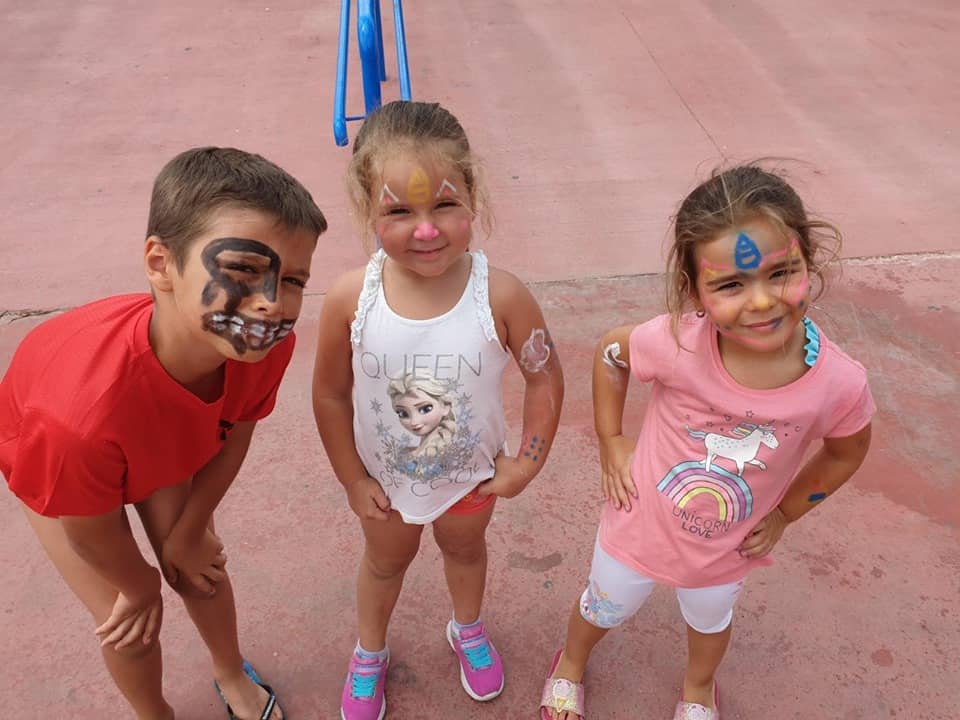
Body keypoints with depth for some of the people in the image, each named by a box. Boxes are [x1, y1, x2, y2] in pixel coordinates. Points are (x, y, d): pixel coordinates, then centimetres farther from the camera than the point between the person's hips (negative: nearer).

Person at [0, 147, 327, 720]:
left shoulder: (268, 345, -35)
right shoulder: (81, 414, -49)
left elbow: (235, 432, -12)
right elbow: (91, 530, -26)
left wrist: (189, 531, -1)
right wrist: (140, 585, -5)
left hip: (166, 439, 3)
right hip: (47, 453, -3)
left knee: (201, 570, 14)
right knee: (133, 630, 2)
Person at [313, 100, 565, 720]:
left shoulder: (501, 296, -31)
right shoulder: (350, 301, -29)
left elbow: (545, 377, -15)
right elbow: (331, 396, -14)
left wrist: (527, 462, -9)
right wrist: (354, 481, -7)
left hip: (473, 473, 0)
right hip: (387, 479, 0)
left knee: (465, 548, 31)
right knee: (385, 562, 29)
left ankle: (468, 629, 65)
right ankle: (370, 652, 60)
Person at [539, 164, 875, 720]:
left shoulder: (839, 383, -29)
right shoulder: (677, 342, -35)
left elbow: (846, 452, -5)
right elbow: (610, 352, -12)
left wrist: (783, 513, -2)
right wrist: (611, 443, -10)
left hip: (726, 553, 2)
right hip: (640, 529, -1)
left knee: (711, 622, 33)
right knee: (603, 611, 27)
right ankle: (570, 664, 62)